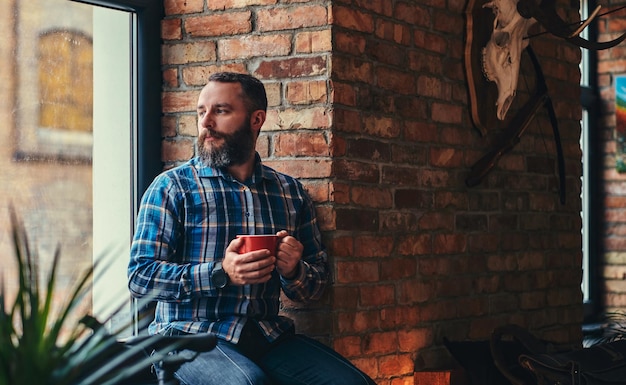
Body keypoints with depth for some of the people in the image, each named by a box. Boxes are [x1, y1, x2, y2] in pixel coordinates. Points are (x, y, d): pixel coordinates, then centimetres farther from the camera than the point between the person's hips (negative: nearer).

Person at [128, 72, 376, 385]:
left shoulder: (291, 192, 14)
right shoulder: (172, 187, 3)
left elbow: (318, 284, 17)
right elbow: (139, 275, -6)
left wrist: (294, 271, -8)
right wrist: (221, 273, -20)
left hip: (267, 335, 4)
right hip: (189, 335, -3)